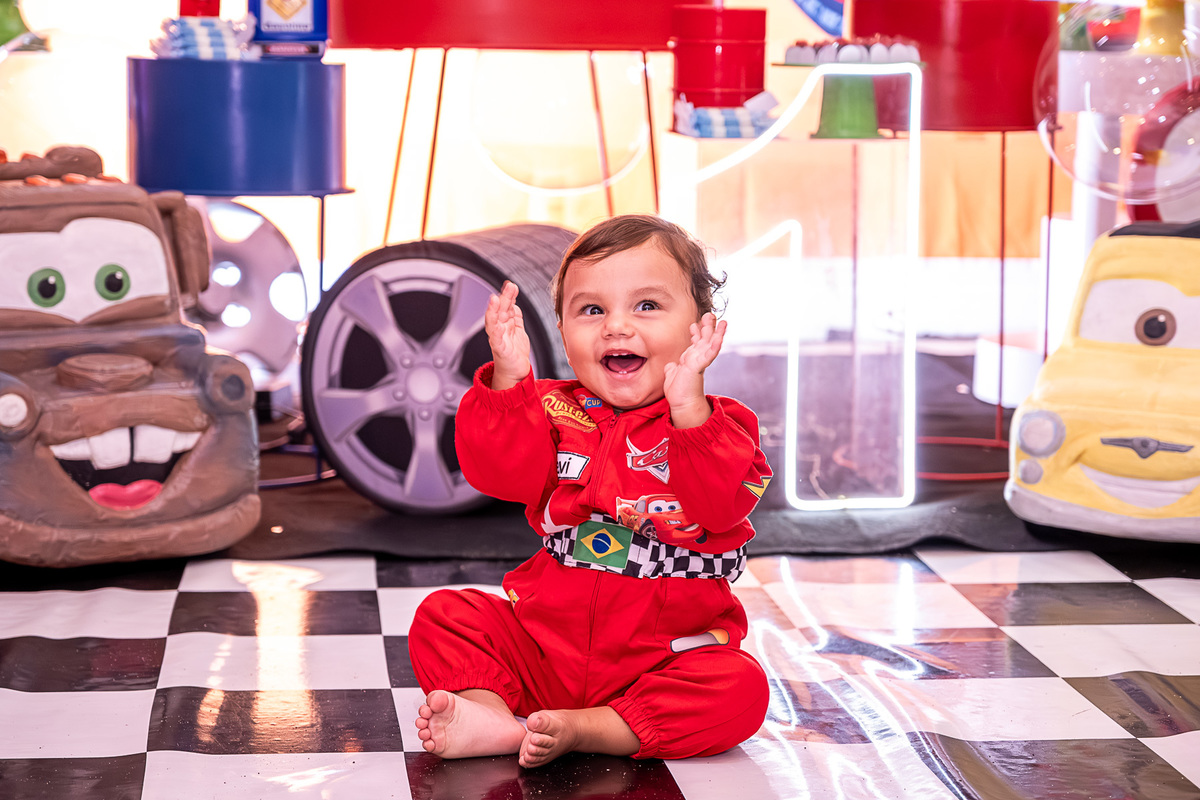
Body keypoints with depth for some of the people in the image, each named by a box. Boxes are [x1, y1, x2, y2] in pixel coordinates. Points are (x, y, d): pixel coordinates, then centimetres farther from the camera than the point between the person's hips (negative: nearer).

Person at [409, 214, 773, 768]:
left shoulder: (718, 426, -3)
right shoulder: (556, 411, 4)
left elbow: (723, 503, -23)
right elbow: (501, 472, -13)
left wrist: (687, 406, -33)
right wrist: (508, 379, -25)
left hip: (665, 657, -2)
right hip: (541, 642, 3)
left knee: (739, 688, -29)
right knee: (442, 616, -9)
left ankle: (576, 730, -32)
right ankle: (490, 710, -30)